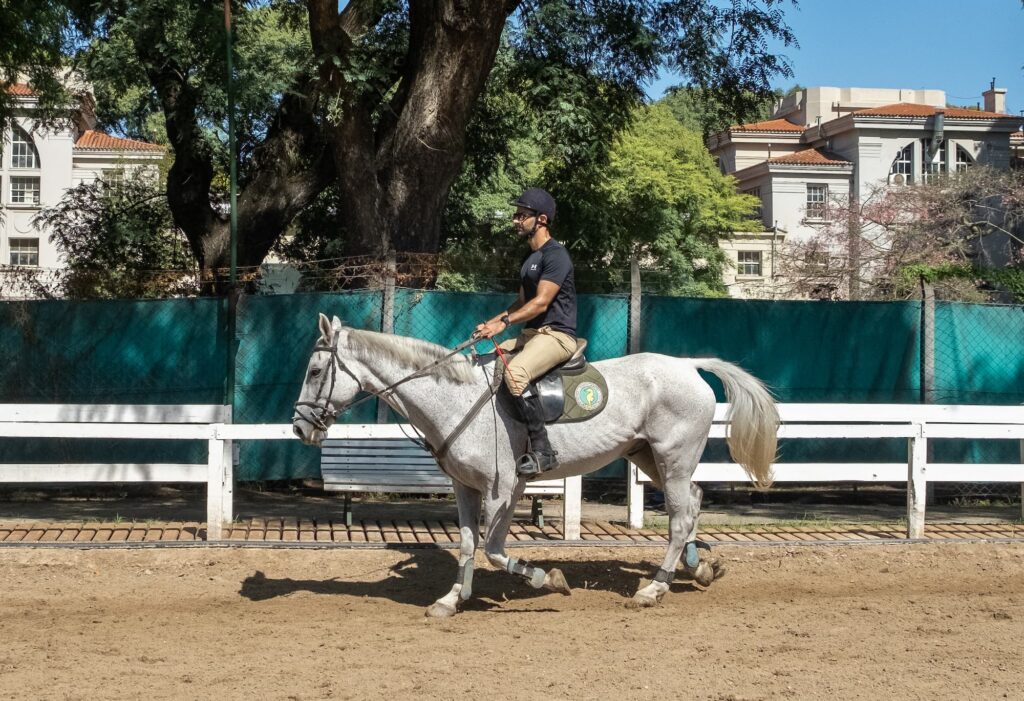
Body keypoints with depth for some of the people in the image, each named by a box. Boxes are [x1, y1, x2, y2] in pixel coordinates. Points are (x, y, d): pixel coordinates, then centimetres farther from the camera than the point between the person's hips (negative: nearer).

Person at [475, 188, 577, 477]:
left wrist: (505, 322, -26)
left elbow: (541, 302, -19)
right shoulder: (530, 258, 20)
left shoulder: (555, 254, -11)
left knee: (515, 372, -35)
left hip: (556, 334, -10)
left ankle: (542, 451, -33)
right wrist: (492, 322, 8)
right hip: (531, 334, 10)